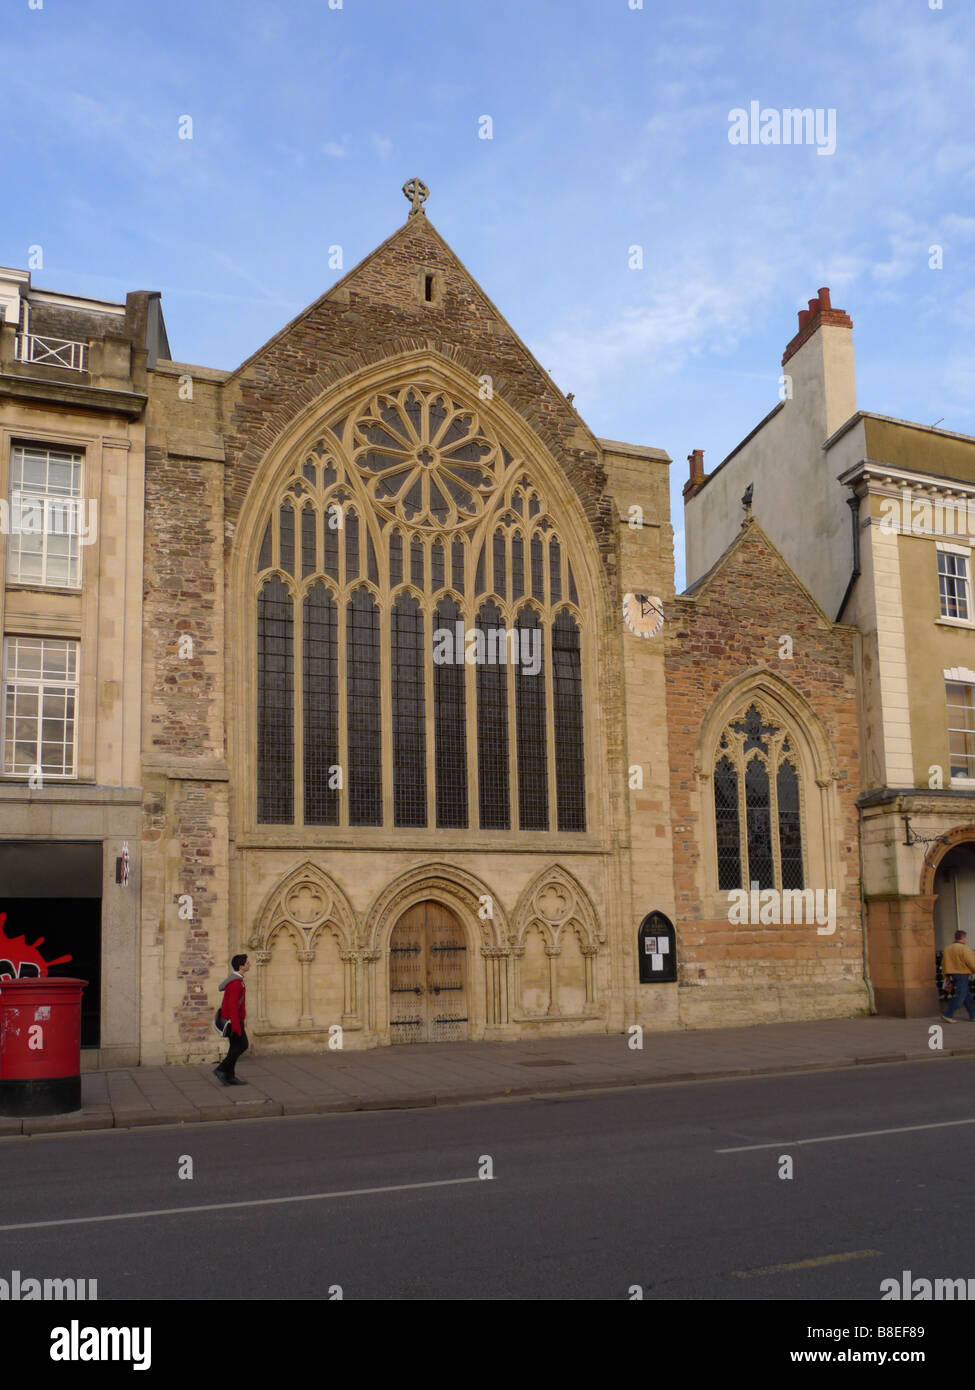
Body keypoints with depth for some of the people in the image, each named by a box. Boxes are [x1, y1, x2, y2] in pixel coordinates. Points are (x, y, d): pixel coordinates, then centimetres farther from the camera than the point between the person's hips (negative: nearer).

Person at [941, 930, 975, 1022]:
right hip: (962, 975, -9)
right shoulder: (963, 948, -13)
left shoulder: (949, 949, 13)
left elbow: (943, 964, 16)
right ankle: (947, 1015, -8)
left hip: (953, 974, 9)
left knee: (967, 996, 14)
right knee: (960, 996, -6)